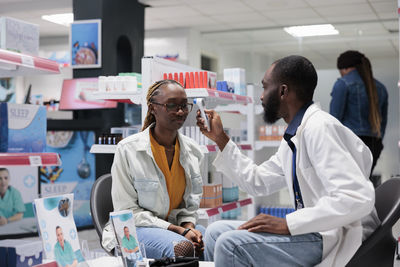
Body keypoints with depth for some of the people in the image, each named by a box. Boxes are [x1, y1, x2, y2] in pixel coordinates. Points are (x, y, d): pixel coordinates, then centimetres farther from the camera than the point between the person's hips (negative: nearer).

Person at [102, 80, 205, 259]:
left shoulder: (193, 151, 3)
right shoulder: (128, 149, -11)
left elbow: (191, 203, 13)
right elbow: (127, 211, -12)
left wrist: (189, 227, -11)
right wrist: (179, 231, -20)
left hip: (178, 226, 5)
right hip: (135, 229, -5)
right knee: (183, 248, -34)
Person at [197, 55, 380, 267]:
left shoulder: (320, 128, -18)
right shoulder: (294, 137, 12)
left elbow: (359, 198, -27)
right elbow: (257, 182, 20)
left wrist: (287, 224, -26)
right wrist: (220, 138, 17)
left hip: (338, 238, -9)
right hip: (312, 229, 9)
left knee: (232, 243, -23)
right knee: (216, 232, 6)